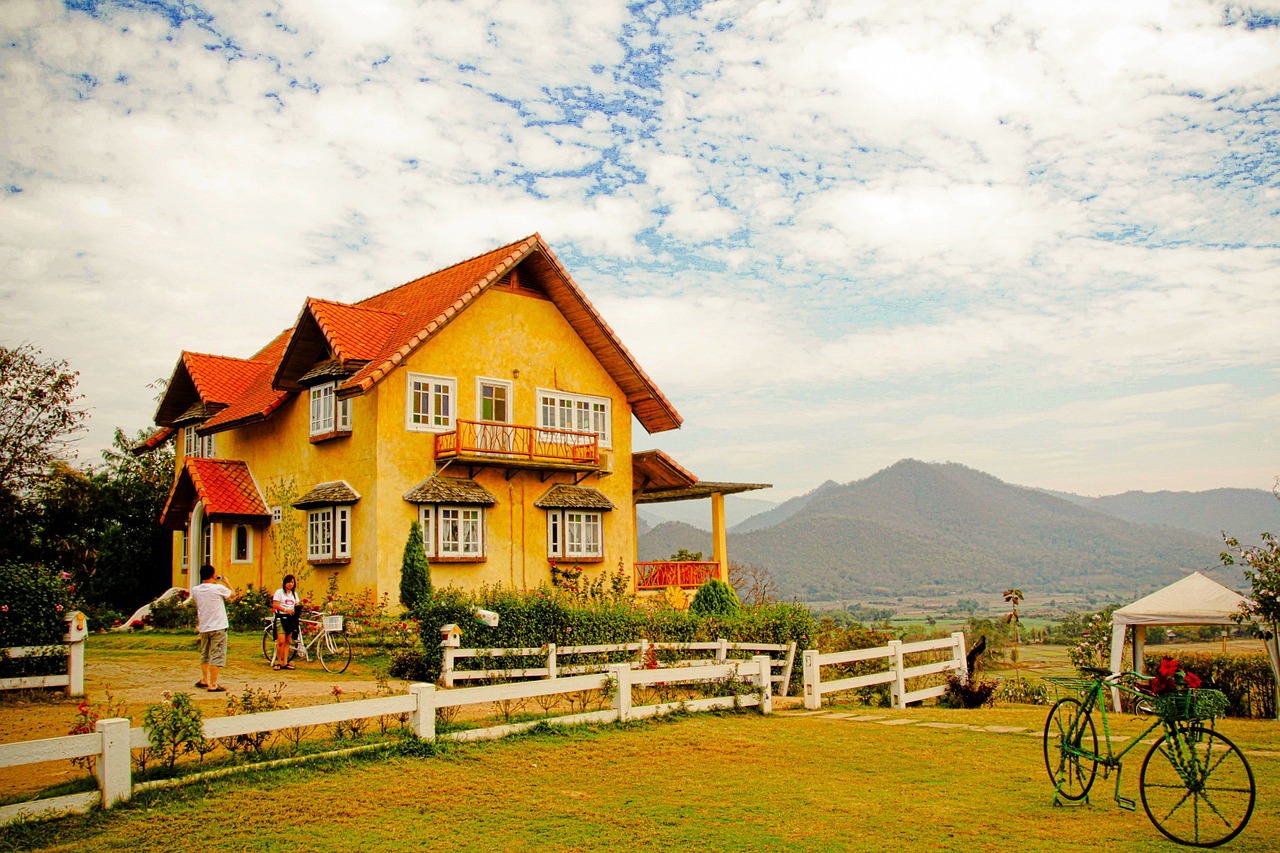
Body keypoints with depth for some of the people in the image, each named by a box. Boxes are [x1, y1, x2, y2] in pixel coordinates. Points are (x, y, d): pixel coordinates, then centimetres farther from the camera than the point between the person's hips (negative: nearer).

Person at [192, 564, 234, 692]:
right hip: (218, 627, -6)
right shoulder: (218, 588, -13)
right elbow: (233, 595, 4)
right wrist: (226, 582, 17)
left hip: (203, 627, 6)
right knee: (216, 656, -3)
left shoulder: (195, 590, 1)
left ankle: (204, 680, 32)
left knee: (204, 654, 21)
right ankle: (212, 685, -6)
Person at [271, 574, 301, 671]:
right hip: (281, 618, -5)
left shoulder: (294, 594, 17)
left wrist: (299, 608, -8)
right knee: (281, 641, -13)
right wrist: (286, 610, -20)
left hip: (291, 619, 5)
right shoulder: (279, 592, -2)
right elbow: (275, 605, -10)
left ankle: (285, 663, 8)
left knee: (287, 641, 5)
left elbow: (297, 605, 15)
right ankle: (278, 662, -1)